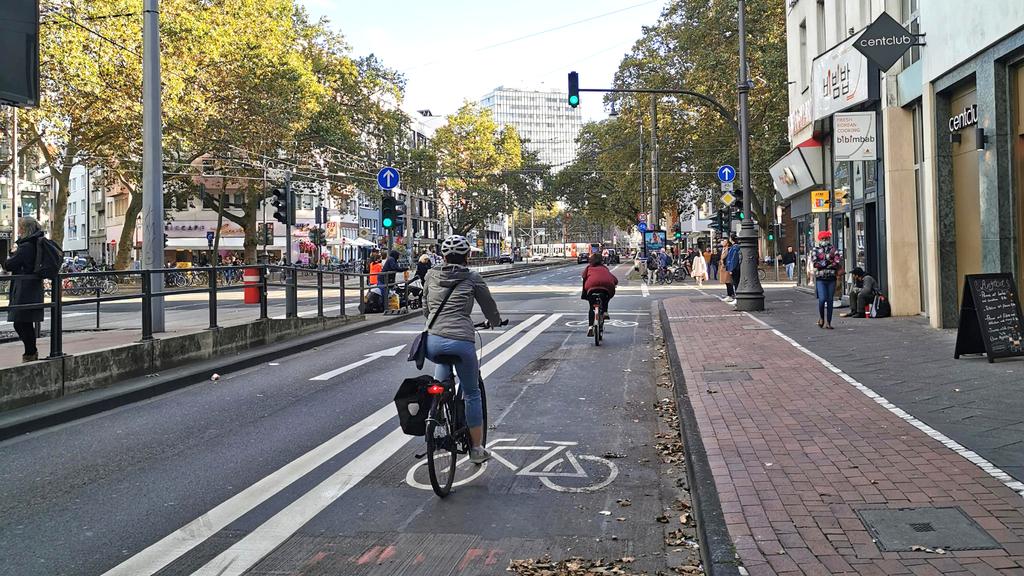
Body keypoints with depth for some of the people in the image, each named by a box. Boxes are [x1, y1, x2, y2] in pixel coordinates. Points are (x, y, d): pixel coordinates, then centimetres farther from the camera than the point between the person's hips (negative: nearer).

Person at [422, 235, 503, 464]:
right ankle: (476, 449, 22)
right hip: (461, 342, -3)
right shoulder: (473, 278, 7)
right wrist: (496, 322, 39)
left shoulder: (431, 275, 15)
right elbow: (489, 307, 17)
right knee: (472, 393, 16)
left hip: (432, 342, 3)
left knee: (442, 359, 38)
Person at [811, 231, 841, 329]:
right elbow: (815, 264, -7)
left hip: (831, 278, 2)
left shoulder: (833, 249, 8)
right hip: (820, 278, -2)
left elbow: (837, 263, -5)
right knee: (822, 299, -14)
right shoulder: (816, 250, 5)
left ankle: (828, 322, 11)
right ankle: (821, 318, 11)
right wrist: (829, 262, -8)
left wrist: (823, 264, -8)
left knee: (830, 300, 4)